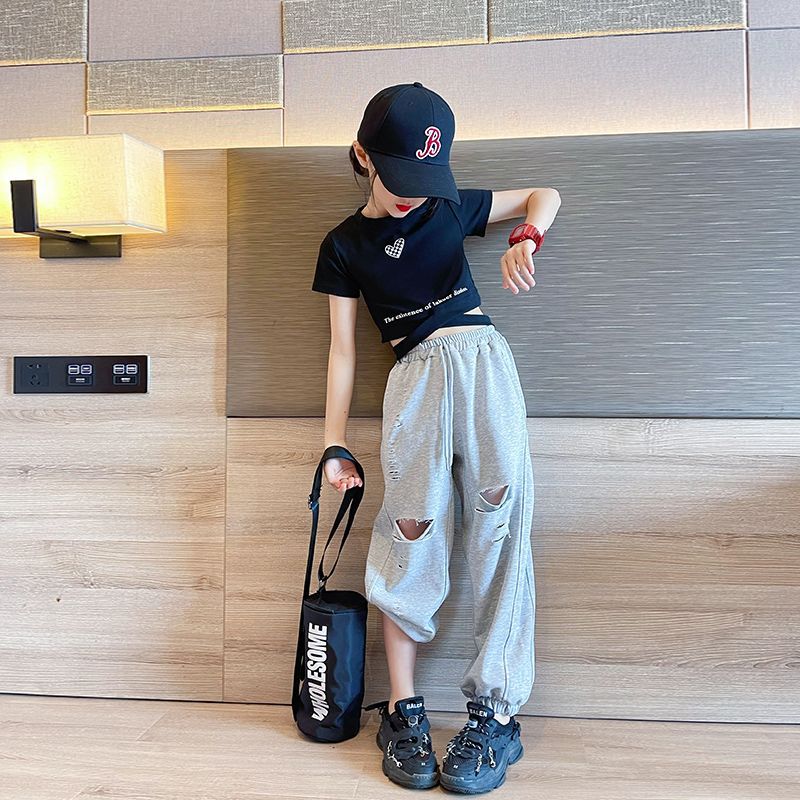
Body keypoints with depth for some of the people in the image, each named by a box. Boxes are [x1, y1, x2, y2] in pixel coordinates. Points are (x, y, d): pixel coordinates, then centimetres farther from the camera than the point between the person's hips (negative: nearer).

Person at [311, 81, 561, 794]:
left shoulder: (449, 206, 13)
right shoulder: (344, 246, 11)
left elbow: (545, 195, 22)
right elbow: (342, 349, 9)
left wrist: (526, 239, -2)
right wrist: (335, 446, 4)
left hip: (483, 360, 1)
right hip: (414, 377, 0)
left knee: (500, 527, -7)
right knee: (411, 532, -10)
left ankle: (497, 713, -2)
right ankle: (404, 709, 3)